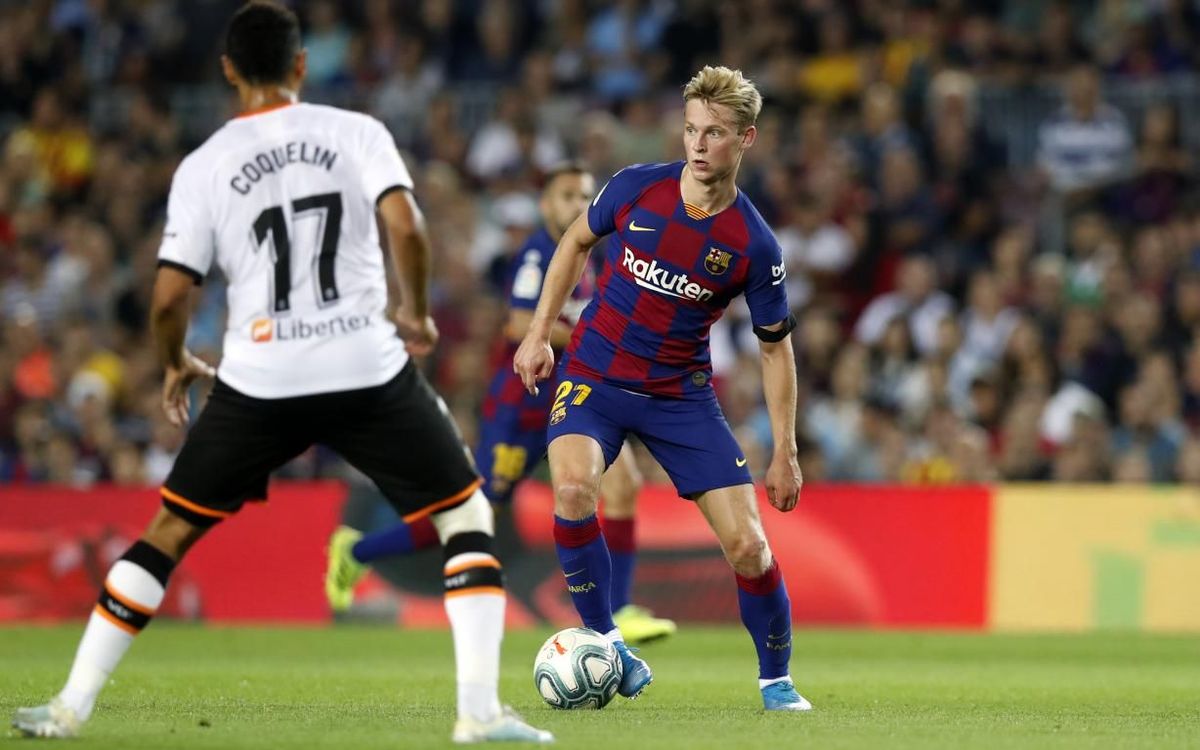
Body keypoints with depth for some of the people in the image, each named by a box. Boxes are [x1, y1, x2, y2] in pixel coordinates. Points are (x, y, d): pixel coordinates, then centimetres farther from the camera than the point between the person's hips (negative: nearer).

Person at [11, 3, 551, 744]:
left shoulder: (203, 166, 3)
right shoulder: (356, 133, 1)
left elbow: (169, 297, -1)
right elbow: (406, 227, -14)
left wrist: (176, 365, 19)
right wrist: (418, 311, 4)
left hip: (260, 380, 1)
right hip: (369, 370, -1)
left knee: (169, 531, 16)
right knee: (469, 519, 12)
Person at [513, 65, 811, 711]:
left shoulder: (754, 245, -12)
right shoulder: (636, 187, -10)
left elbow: (775, 346, 0)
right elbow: (576, 243, 10)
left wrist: (785, 453, -1)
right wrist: (539, 332, 5)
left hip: (682, 395, 0)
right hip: (594, 375, 0)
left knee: (748, 546, -7)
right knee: (573, 488, -30)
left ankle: (776, 680, 17)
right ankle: (606, 646, -14)